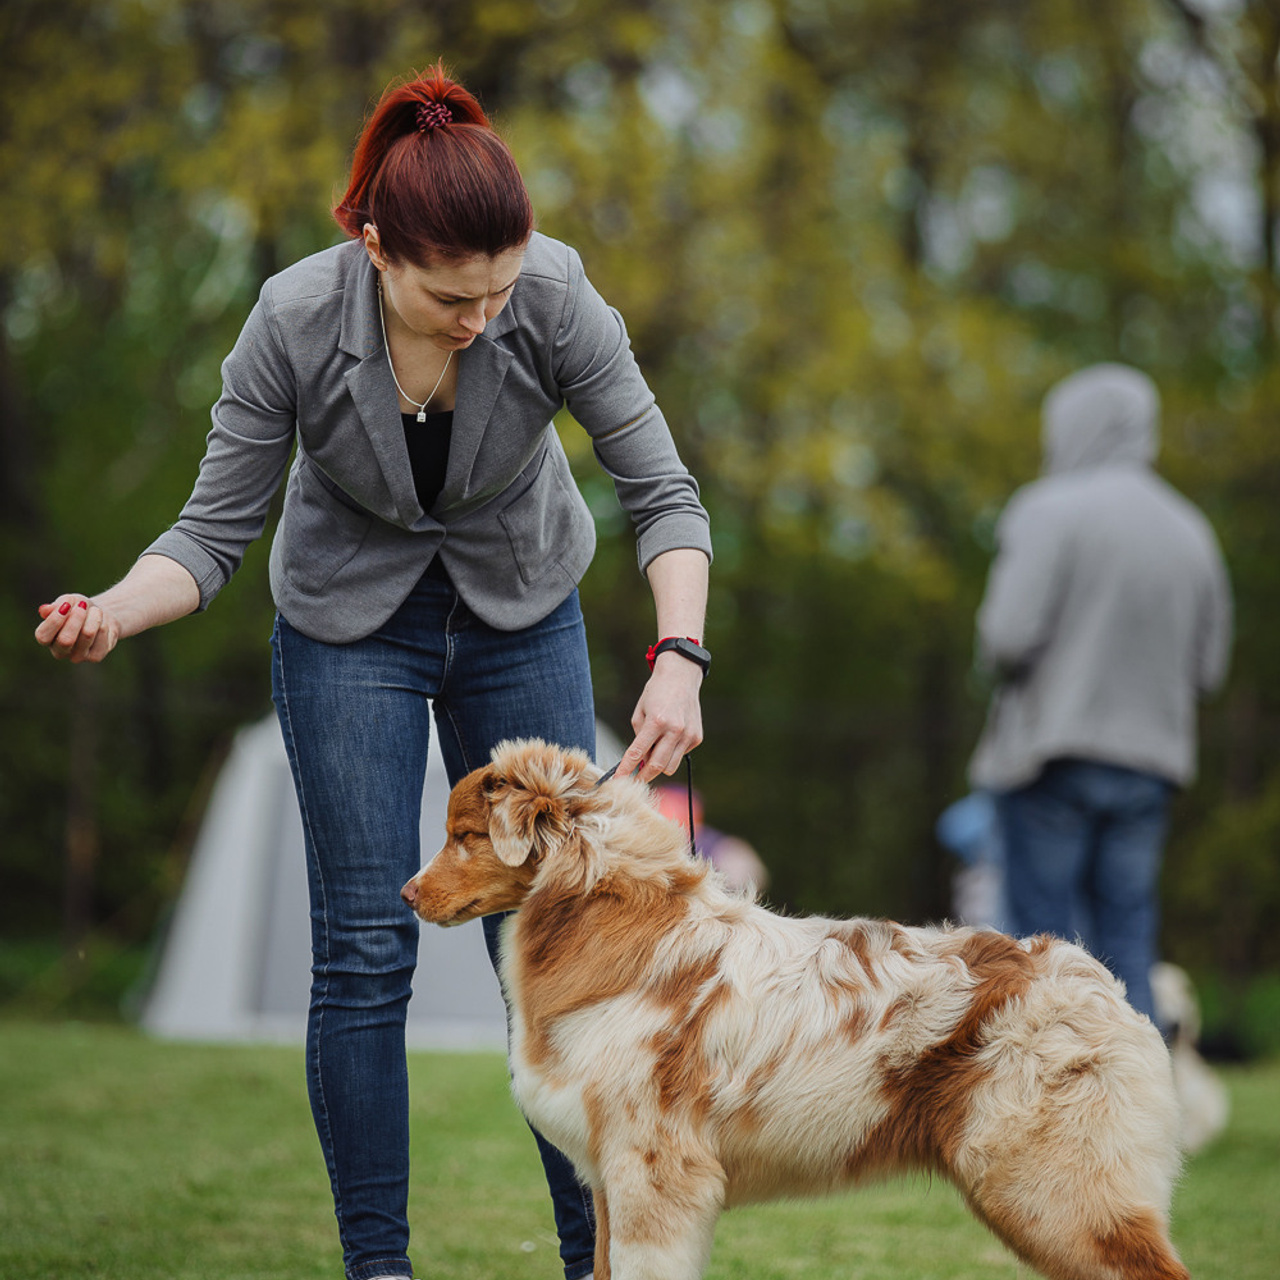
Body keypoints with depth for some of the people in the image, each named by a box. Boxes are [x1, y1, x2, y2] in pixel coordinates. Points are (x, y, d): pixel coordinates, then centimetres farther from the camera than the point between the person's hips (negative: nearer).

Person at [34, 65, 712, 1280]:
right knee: (364, 950, -5)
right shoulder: (294, 321, -27)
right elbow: (216, 527, -18)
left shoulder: (555, 298, -26)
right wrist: (113, 611, -38)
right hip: (347, 622, -1)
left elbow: (661, 491, -21)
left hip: (522, 616, 1)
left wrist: (678, 657, -36)